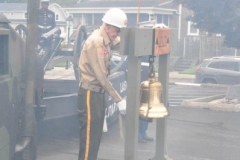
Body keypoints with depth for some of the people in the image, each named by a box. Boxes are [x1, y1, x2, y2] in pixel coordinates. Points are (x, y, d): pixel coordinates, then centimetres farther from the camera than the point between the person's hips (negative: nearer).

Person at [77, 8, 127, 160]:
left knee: (96, 133, 15)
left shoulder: (107, 40, 9)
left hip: (98, 92, 9)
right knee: (89, 134, -4)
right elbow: (101, 76, -23)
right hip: (90, 93, -9)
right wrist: (119, 100, -22)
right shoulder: (96, 41, -20)